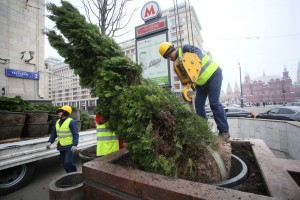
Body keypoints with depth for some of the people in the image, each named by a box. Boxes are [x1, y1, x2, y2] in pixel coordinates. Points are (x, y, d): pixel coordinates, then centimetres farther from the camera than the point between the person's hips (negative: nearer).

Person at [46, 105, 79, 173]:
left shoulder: (71, 122, -14)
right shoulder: (58, 122, 9)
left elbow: (76, 134, -17)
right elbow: (54, 133, 13)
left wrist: (75, 145, -27)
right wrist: (50, 142, -2)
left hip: (69, 147, -7)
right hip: (61, 147, 7)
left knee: (68, 162, -11)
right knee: (65, 163, 14)